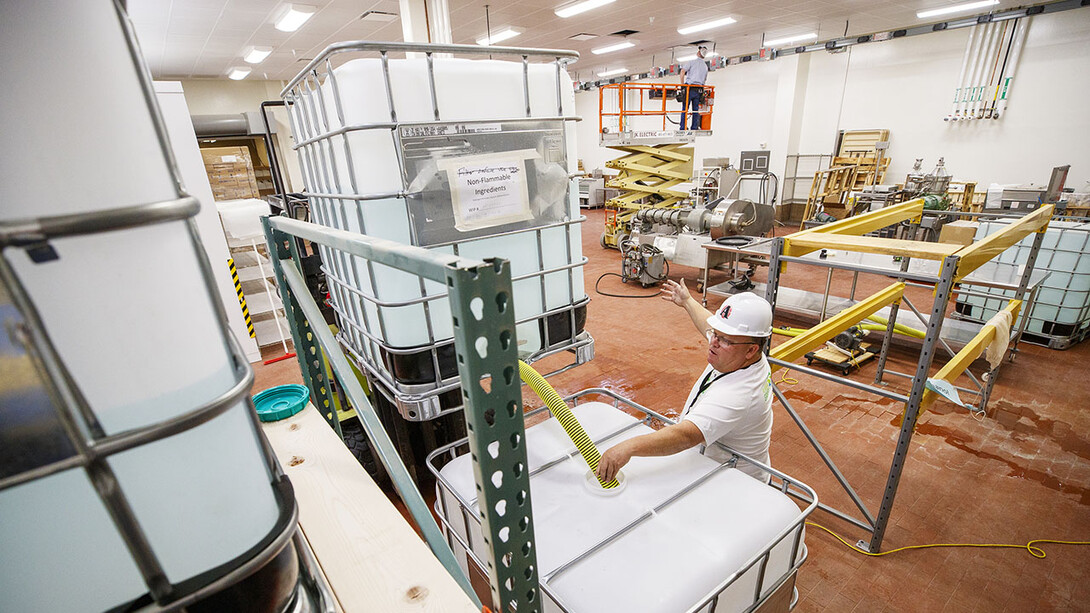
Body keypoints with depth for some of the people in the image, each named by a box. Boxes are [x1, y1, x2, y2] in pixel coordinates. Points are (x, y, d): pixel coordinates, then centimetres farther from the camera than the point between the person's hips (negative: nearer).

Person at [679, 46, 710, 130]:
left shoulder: (691, 62, 2)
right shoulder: (705, 66, 19)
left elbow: (683, 71, -9)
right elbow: (705, 79, 22)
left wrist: (682, 84, -3)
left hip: (689, 88, -5)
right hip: (699, 90, 5)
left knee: (685, 108, -5)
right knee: (696, 109, 6)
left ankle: (682, 127, -10)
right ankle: (695, 128, 3)